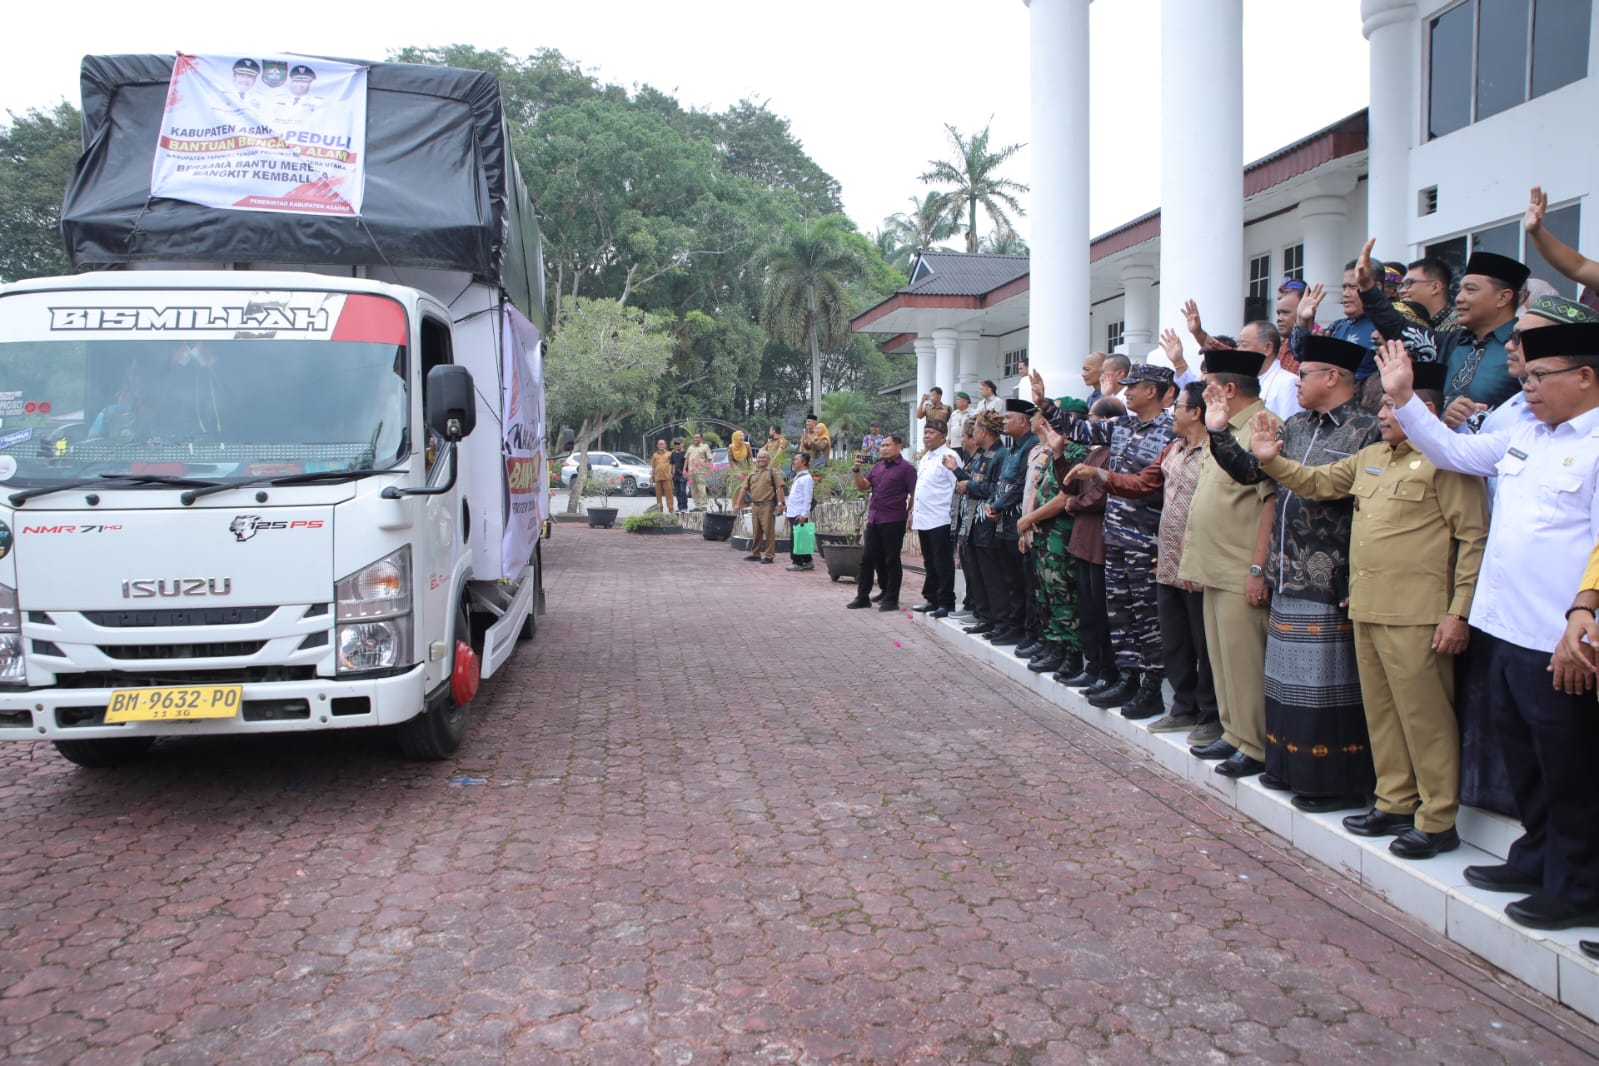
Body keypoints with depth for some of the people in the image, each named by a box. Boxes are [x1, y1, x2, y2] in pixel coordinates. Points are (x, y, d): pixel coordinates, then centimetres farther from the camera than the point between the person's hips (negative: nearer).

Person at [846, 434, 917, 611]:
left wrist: (909, 514, -11)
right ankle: (862, 596, 15)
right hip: (873, 520, 6)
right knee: (868, 558, 8)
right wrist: (857, 470, -5)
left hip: (893, 522, -6)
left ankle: (891, 599, 8)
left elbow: (915, 495, -6)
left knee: (892, 560, 1)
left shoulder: (906, 468, -5)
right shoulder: (877, 466, 14)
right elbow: (863, 486, 10)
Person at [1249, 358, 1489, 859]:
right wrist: (1272, 461, 5)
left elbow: (1474, 540, -12)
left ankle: (1438, 820, 10)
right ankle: (1395, 803, 27)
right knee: (1380, 712, 15)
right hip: (1366, 610, 8)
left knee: (1424, 716, -1)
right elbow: (1316, 482, 22)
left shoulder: (1447, 461, -10)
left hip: (1416, 616, -8)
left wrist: (1459, 612, -15)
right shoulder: (1369, 457, 15)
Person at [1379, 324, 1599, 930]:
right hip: (1508, 629, 9)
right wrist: (1403, 399, 16)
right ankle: (1537, 860, 34)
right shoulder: (1526, 437, 12)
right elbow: (1454, 453, 23)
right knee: (1522, 755, 19)